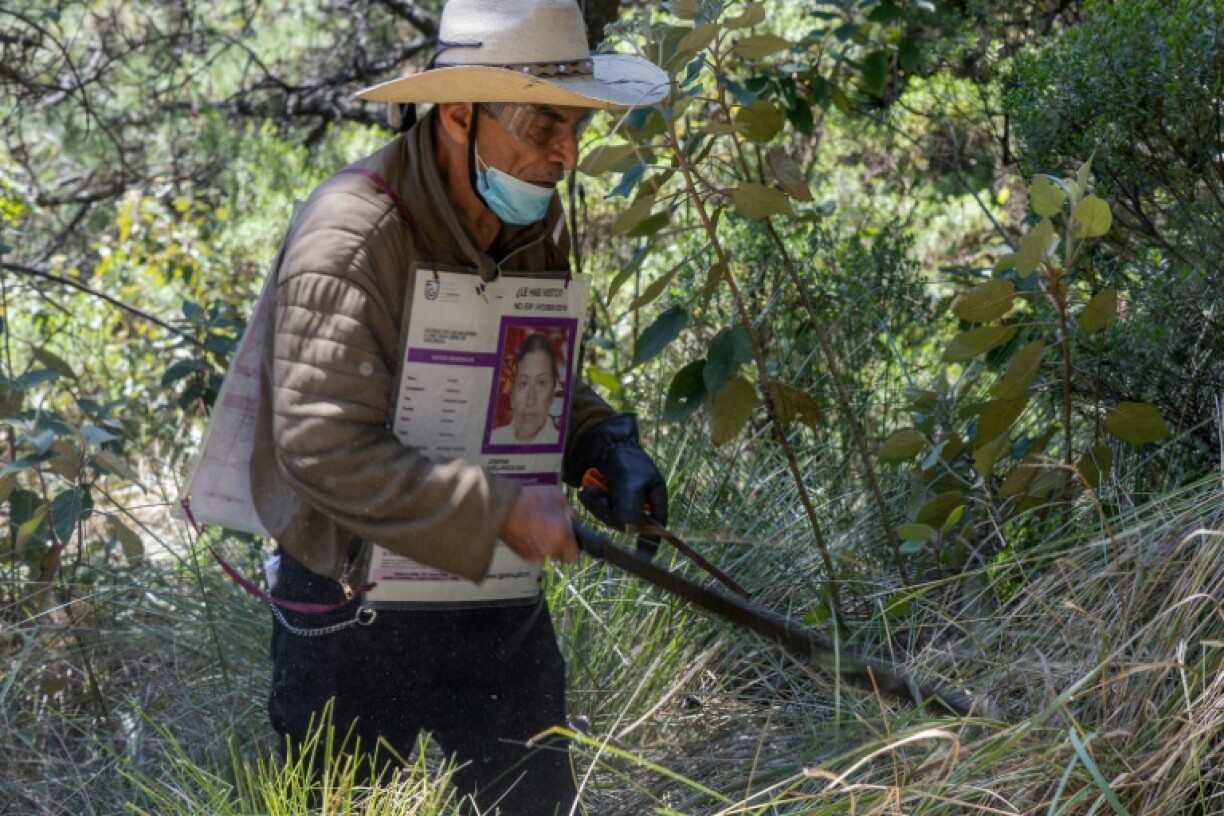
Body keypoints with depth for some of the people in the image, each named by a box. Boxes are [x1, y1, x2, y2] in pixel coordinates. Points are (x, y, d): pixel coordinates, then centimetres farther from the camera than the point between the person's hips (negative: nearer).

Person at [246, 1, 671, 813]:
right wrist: (501, 510, -30)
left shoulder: (538, 223, 3)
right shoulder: (350, 238, -23)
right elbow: (324, 449, -29)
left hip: (500, 601, 7)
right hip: (356, 615, -6)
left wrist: (605, 442, -3)